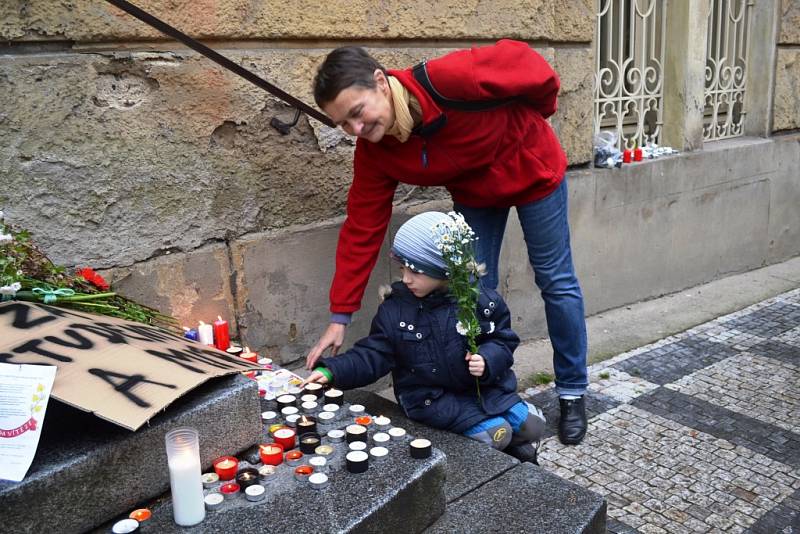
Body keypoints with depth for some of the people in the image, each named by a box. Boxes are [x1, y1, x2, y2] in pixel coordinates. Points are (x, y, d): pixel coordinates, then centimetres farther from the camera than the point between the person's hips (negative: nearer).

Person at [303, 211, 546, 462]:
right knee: (495, 432, -20)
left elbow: (503, 340, -1)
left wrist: (488, 360, -22)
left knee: (532, 426, -3)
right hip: (434, 400, -2)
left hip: (485, 385, 2)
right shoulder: (394, 309, -9)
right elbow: (372, 355, -5)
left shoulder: (481, 300, -10)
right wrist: (332, 371, -18)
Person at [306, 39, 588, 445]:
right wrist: (339, 318, -17)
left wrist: (531, 120, -4)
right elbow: (361, 230, -17)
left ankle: (572, 393, 22)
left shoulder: (451, 79, -39)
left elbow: (529, 65, -24)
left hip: (533, 172, -3)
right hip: (474, 194, 4)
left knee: (556, 282, 6)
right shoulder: (373, 153, -21)